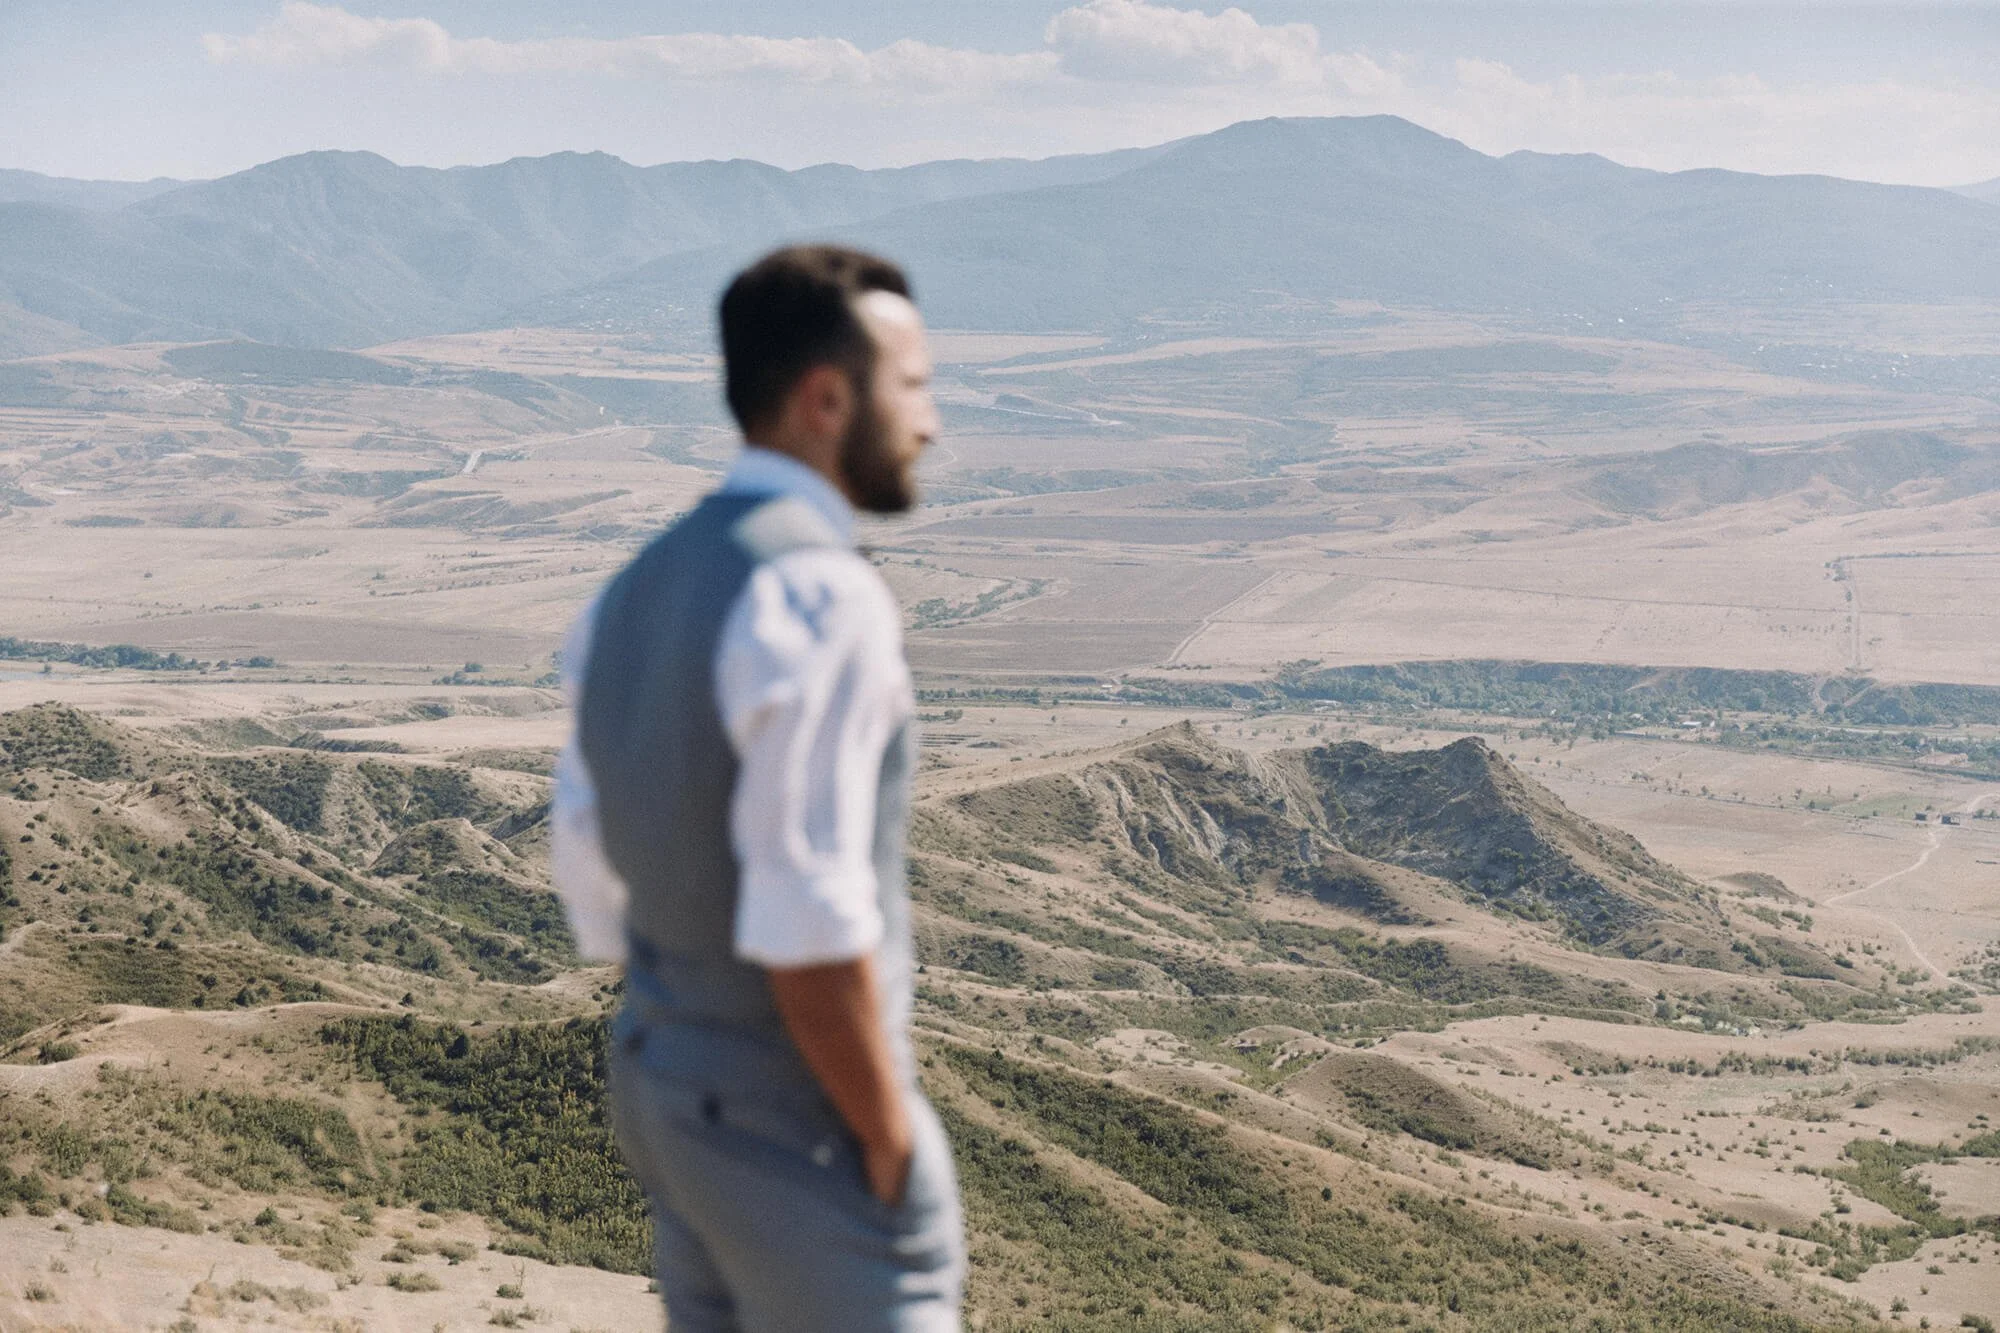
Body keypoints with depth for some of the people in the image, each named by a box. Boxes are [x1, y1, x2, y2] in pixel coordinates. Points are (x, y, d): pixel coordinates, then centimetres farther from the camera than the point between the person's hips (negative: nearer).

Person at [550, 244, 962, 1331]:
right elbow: (810, 924, -27)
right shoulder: (822, 597, -23)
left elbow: (594, 874, 11)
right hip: (808, 1128, -9)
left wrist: (686, 1047, 19)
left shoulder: (637, 593, 6)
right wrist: (893, 1149, -17)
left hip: (666, 1081, 9)